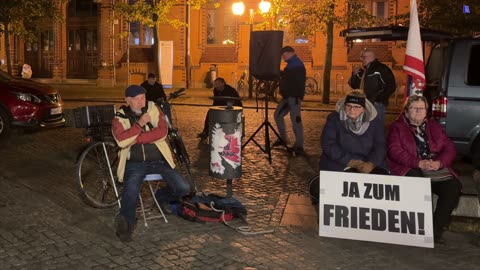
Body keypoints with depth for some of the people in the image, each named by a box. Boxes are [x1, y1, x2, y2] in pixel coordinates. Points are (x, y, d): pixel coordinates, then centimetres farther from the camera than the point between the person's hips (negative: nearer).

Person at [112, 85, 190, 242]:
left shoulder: (153, 109, 7)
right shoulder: (120, 118, 4)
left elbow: (162, 132, -9)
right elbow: (121, 141, -15)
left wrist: (135, 139, -13)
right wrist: (140, 124, -18)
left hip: (158, 160, 2)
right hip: (135, 163, -2)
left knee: (183, 189, -10)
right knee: (131, 190, -33)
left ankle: (161, 197, 19)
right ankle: (127, 225, -34)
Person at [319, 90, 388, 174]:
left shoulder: (374, 121, 6)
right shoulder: (334, 119, 1)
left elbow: (380, 147, 0)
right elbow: (328, 144, -8)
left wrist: (371, 164, -21)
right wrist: (352, 162, -17)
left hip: (367, 164, 3)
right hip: (339, 164, -3)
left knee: (382, 174, -24)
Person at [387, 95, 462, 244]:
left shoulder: (434, 126, 25)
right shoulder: (397, 127, 13)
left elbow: (450, 148, 14)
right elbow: (394, 151, -4)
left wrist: (439, 162, -9)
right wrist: (419, 163, -17)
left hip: (437, 167, 4)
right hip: (410, 169, -3)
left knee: (453, 186, -26)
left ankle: (436, 229, -19)